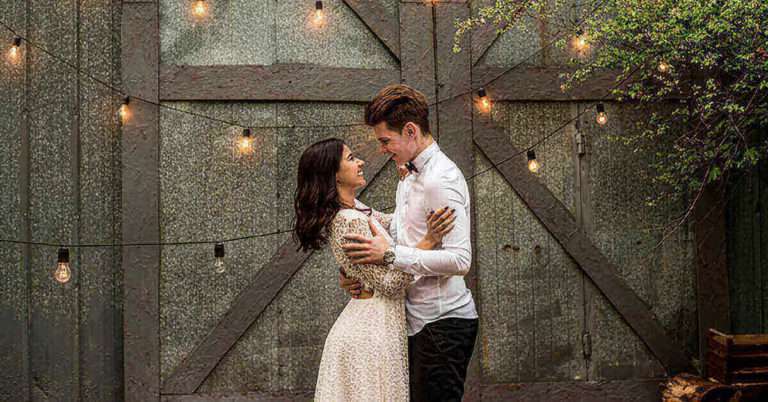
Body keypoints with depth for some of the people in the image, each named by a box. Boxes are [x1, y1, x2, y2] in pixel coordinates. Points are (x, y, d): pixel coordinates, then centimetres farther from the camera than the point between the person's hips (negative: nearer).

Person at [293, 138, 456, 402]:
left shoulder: (353, 208, 7)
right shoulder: (350, 222, -22)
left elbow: (391, 223, 23)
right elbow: (389, 283, -23)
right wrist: (428, 241, -26)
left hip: (363, 327, 10)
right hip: (373, 334, -10)